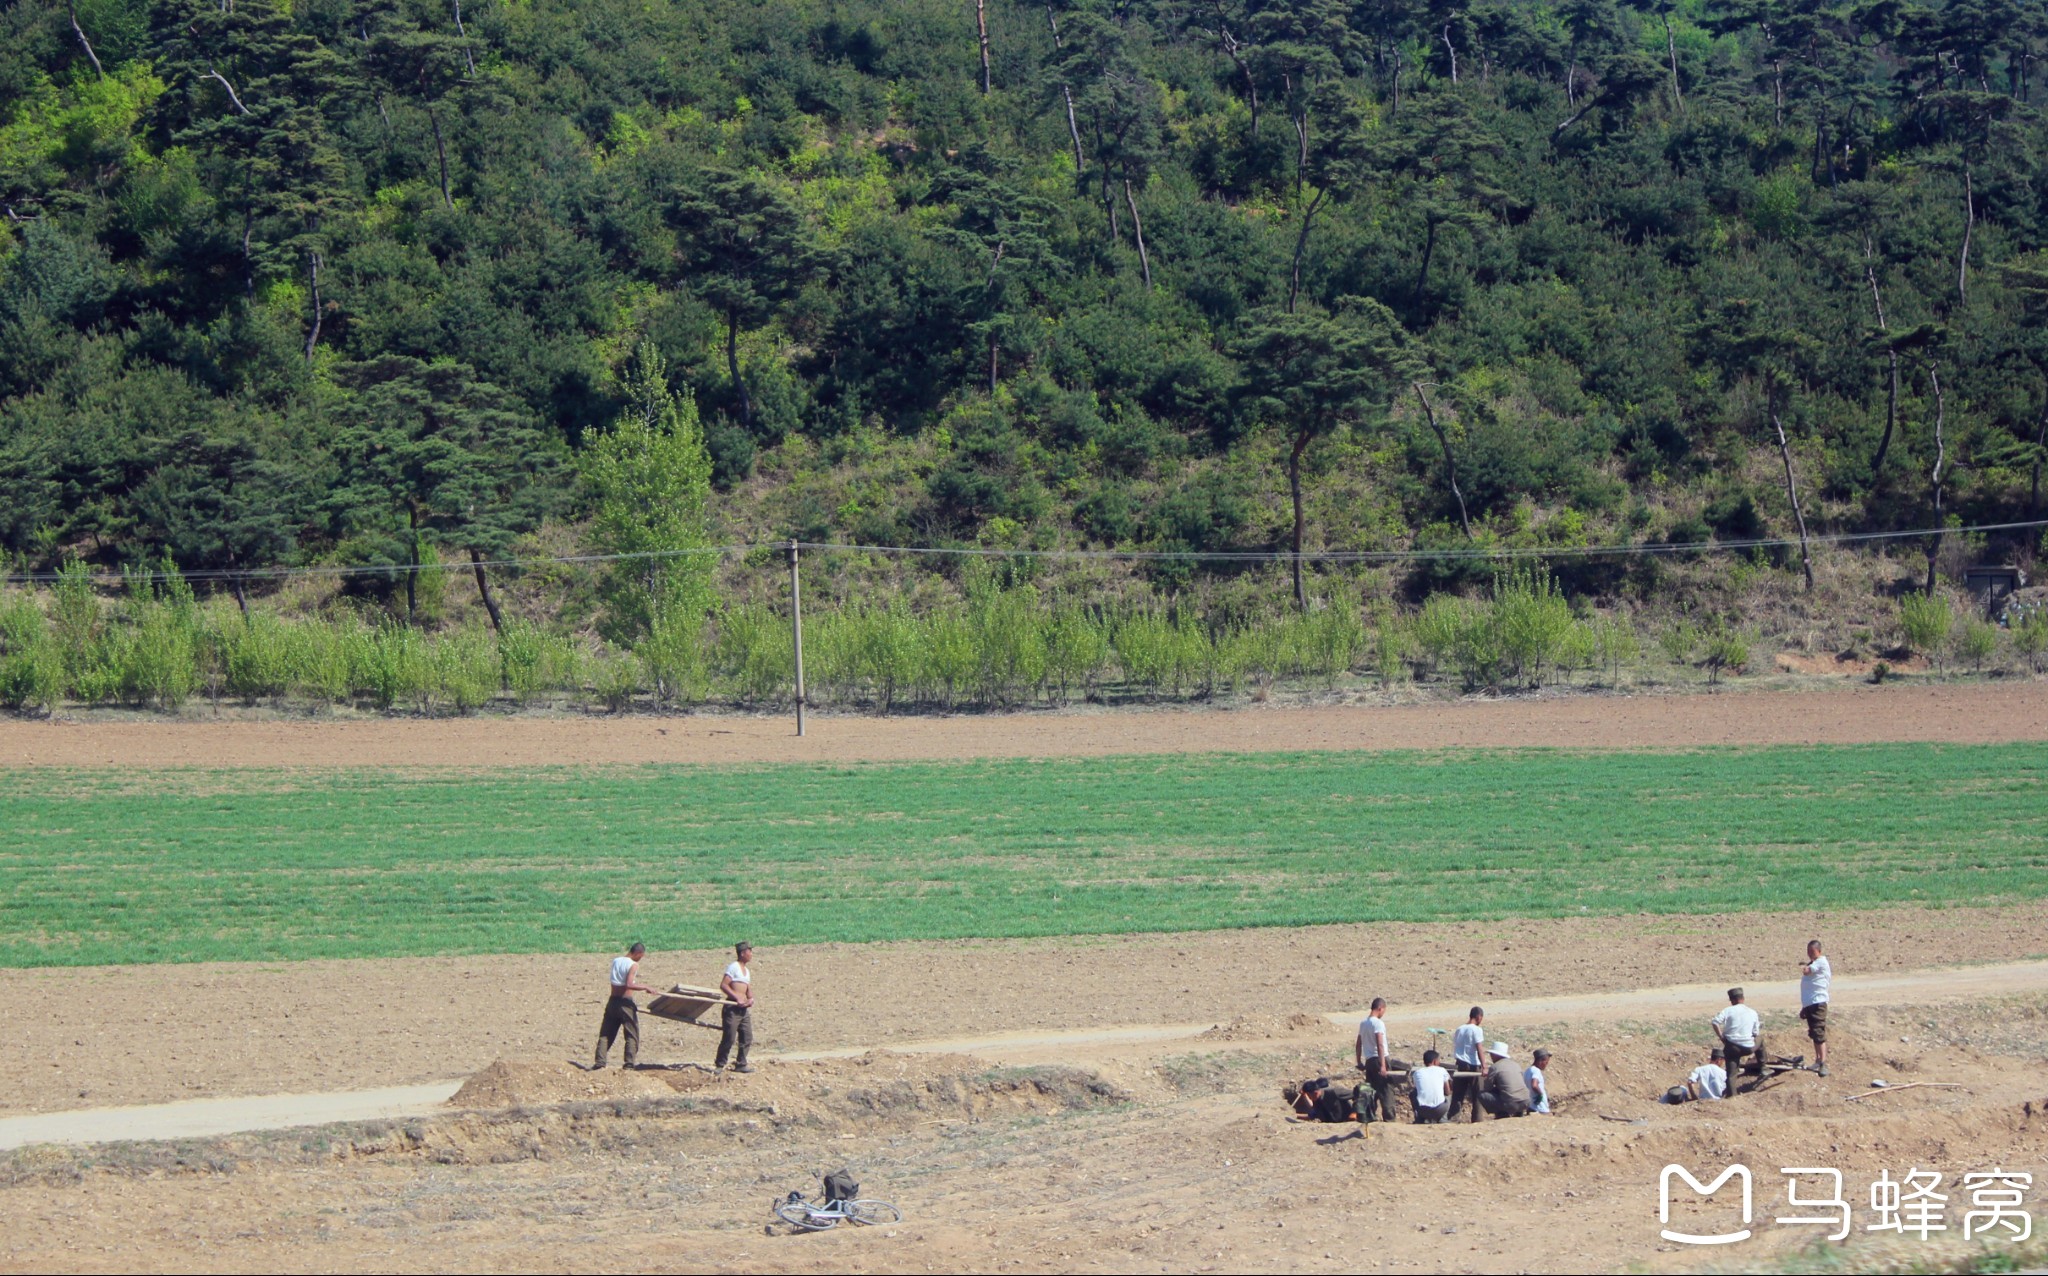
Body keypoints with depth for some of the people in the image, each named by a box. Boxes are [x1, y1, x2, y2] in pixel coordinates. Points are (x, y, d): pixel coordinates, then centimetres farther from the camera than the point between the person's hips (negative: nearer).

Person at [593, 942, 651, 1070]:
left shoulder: (615, 961, 8)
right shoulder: (634, 965, -12)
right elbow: (629, 985, -24)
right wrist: (646, 988, -18)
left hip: (612, 1001, 6)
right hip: (626, 1003, -6)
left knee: (606, 1033, 11)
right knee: (632, 1035, 4)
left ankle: (599, 1062, 5)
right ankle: (629, 1064, -3)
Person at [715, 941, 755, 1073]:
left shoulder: (747, 970, 18)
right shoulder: (733, 967, -8)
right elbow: (723, 985, -15)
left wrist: (750, 999, -1)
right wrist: (737, 998, -20)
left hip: (744, 1008, 8)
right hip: (732, 1008, -8)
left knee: (747, 1038, 7)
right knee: (729, 1038, -8)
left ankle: (741, 1064, 16)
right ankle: (719, 1065, 0)